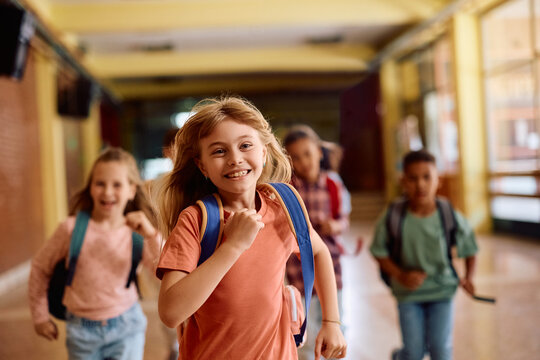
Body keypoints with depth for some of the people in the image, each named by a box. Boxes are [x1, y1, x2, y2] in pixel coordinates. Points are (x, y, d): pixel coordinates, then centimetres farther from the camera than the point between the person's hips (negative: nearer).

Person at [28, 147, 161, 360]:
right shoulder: (72, 228, -13)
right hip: (83, 330, 0)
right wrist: (40, 316, 9)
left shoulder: (138, 232, -8)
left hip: (126, 327, 0)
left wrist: (152, 236, -29)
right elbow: (40, 268, 2)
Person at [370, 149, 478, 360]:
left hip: (442, 289, 1)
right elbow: (379, 252, -6)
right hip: (408, 292, 0)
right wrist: (400, 275, -19)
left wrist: (468, 277, -13)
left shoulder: (450, 217, -14)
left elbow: (470, 248, 1)